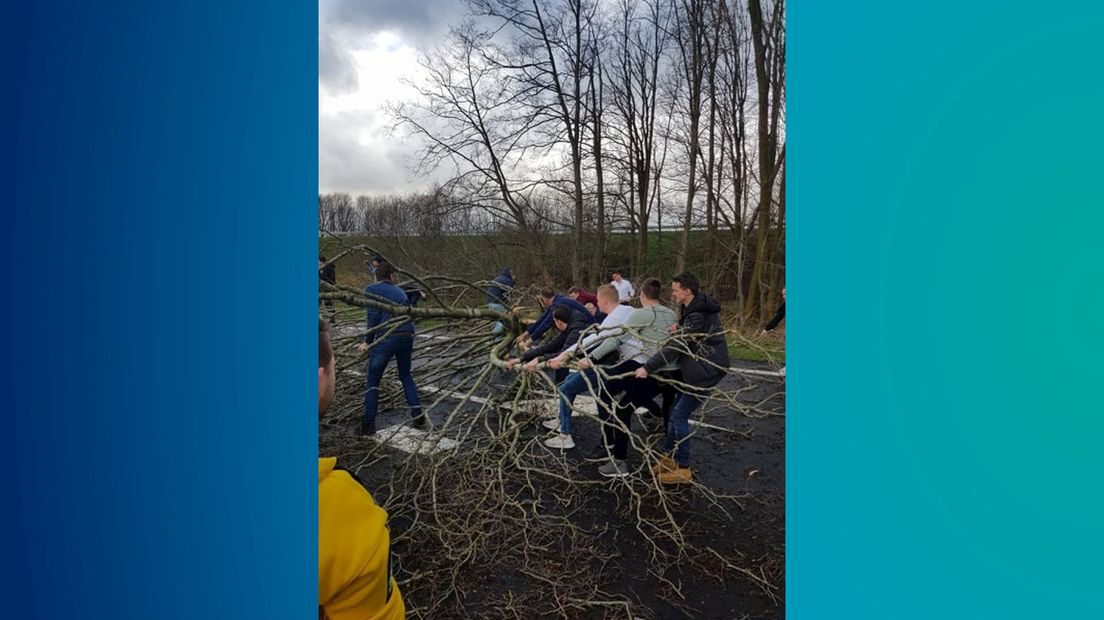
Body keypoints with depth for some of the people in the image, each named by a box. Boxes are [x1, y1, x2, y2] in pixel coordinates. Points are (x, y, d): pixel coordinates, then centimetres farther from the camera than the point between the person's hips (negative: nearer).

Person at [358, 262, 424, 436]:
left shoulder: (371, 290, 4)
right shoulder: (399, 291, 19)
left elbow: (373, 317, -4)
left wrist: (367, 341, 2)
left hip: (386, 337, -5)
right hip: (407, 336, 5)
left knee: (372, 380, 9)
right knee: (406, 376, 24)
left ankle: (368, 425, 8)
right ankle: (418, 416, 21)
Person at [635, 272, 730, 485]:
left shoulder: (698, 315, -24)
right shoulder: (692, 308, 7)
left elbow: (675, 347, -27)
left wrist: (647, 368, -26)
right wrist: (679, 330, -7)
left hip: (706, 371, -10)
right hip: (694, 369, 10)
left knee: (680, 415, -7)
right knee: (676, 411, 12)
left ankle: (683, 469, 2)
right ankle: (669, 458, 22)